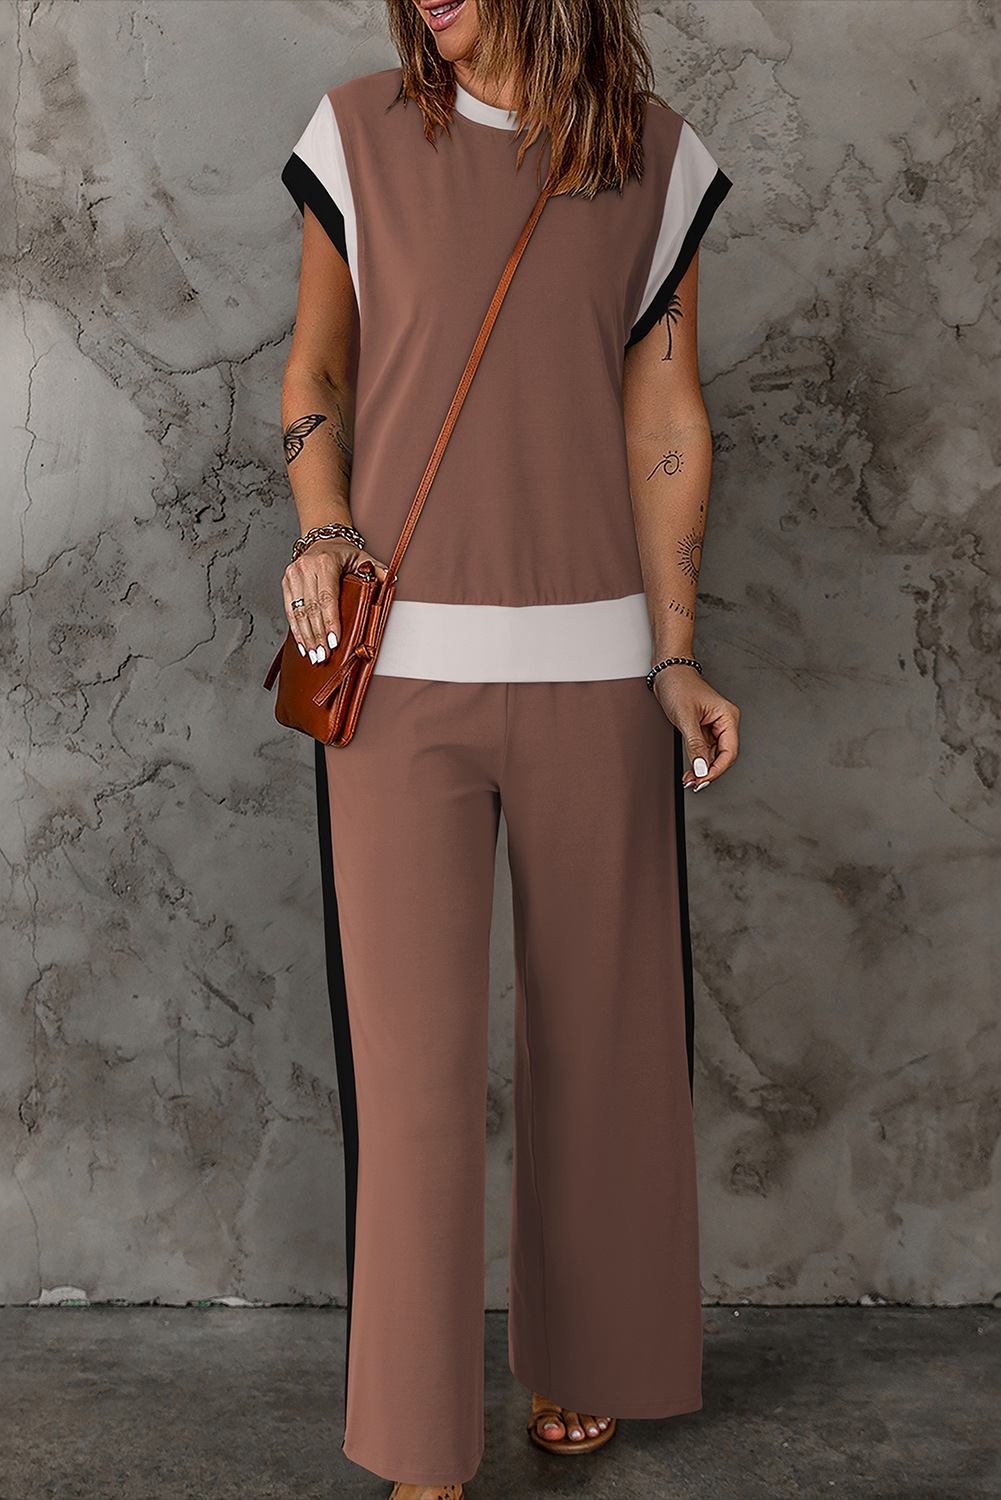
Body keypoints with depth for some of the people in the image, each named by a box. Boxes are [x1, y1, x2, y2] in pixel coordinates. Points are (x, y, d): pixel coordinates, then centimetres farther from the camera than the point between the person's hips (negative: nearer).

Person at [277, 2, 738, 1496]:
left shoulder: (656, 158, 6)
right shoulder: (360, 135, 4)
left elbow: (666, 417, 6)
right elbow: (314, 377, 12)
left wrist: (674, 654, 1)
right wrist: (324, 531, -6)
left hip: (592, 669, 1)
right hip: (397, 662, -1)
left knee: (593, 1022, 11)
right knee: (413, 1045, 0)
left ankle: (576, 1358, 34)